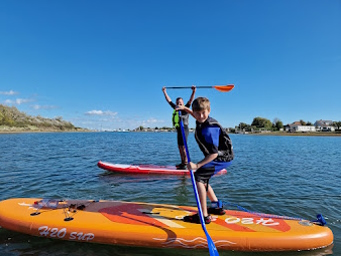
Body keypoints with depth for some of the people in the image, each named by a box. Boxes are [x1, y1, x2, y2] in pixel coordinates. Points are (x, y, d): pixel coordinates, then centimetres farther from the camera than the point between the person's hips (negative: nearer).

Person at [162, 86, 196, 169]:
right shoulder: (176, 108, 14)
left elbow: (190, 100, -16)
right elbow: (169, 100, 21)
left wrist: (193, 91, -29)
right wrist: (164, 92, 23)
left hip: (184, 129, -8)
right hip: (179, 129, 8)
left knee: (183, 146, -10)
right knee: (180, 147, 11)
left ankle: (186, 164, -7)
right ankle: (182, 163, 20)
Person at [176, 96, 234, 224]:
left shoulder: (209, 129, -29)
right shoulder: (201, 121, -1)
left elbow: (214, 153, -32)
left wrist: (197, 165, -37)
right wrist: (185, 108, 19)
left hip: (222, 158, -10)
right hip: (219, 156, 10)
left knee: (198, 176, -21)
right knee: (202, 178, 20)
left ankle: (204, 216, -18)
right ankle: (217, 207, 30)